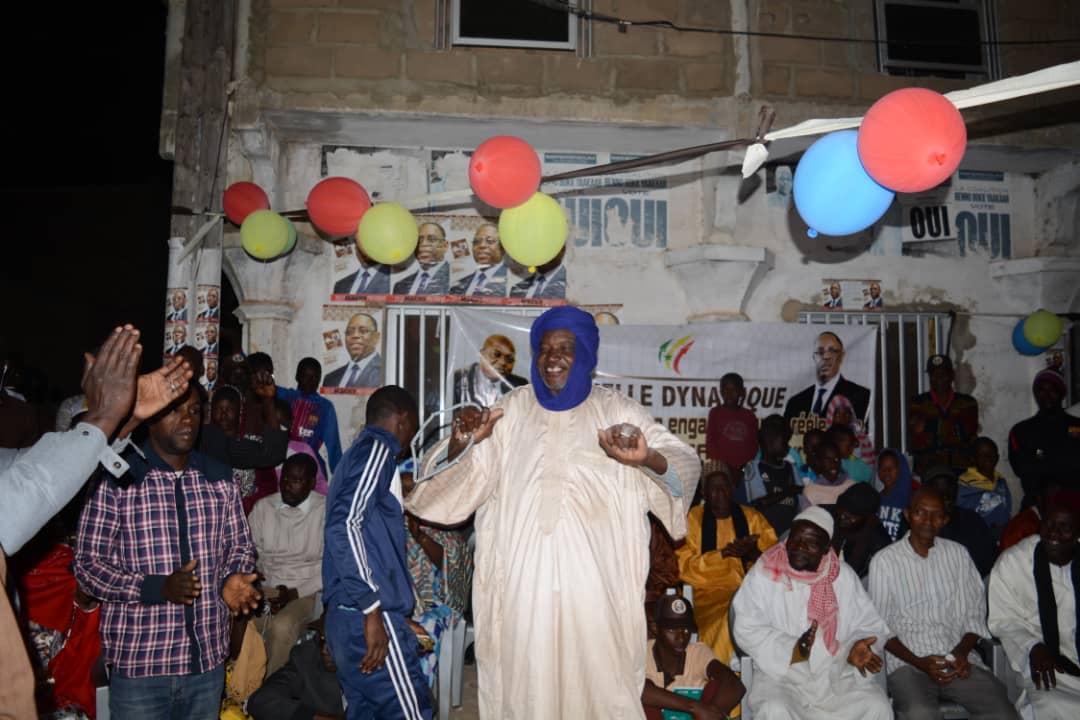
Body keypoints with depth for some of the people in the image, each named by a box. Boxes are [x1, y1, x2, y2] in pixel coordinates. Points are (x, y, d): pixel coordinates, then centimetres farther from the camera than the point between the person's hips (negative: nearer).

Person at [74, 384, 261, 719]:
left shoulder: (220, 479, 5)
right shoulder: (116, 481, -8)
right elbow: (88, 563, -7)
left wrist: (233, 579, -9)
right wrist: (158, 588, -21)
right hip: (139, 663, -4)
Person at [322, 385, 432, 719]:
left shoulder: (358, 453, 20)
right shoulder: (377, 448, -8)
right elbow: (345, 524, -20)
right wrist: (372, 609, -20)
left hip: (346, 617, 9)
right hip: (370, 616, -9)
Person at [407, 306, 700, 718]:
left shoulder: (617, 412, 3)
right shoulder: (511, 411, 8)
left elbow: (686, 464, -8)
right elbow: (458, 483, 5)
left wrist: (648, 459, -31)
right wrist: (461, 443, -17)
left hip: (595, 582, -1)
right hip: (524, 580, 1)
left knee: (596, 682, 3)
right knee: (526, 682, 7)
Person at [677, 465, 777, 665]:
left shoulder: (752, 517, 12)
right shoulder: (693, 518, 5)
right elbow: (684, 565, -3)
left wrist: (752, 552, -14)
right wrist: (723, 553, -13)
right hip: (708, 593, -2)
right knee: (730, 618, -32)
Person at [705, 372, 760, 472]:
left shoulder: (749, 416, 10)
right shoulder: (716, 413, 4)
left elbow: (754, 444, 10)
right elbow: (710, 442, 1)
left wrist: (748, 464, -5)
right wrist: (720, 463, -10)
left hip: (744, 468, 2)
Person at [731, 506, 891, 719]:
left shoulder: (844, 576, 3)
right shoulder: (764, 573, -6)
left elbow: (870, 625, 6)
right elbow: (747, 630, -9)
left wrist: (857, 648, -16)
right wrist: (793, 650, -21)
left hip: (838, 673, 3)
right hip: (781, 674, -3)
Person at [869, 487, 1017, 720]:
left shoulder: (958, 553, 12)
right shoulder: (884, 561, 1)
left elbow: (975, 613, 11)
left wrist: (962, 652, -6)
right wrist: (918, 662, -12)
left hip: (958, 661, 3)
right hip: (907, 662, -3)